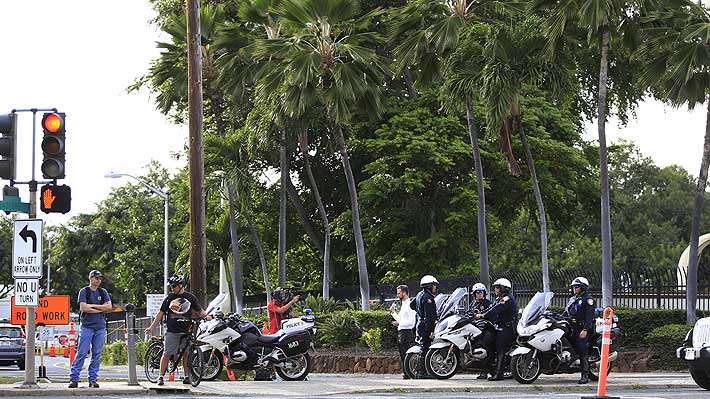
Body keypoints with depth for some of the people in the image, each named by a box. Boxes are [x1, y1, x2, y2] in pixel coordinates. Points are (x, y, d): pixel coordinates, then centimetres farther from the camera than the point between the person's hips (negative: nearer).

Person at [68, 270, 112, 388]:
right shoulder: (84, 291, 1)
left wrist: (93, 306, -6)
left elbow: (109, 307, 2)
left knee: (97, 354, 3)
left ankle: (93, 379, 8)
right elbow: (83, 308, -11)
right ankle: (73, 378, -6)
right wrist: (100, 309, -5)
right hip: (87, 326, -4)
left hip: (100, 327, 4)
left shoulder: (103, 292, 13)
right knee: (82, 353, -7)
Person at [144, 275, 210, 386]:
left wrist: (206, 316, -7)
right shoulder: (169, 298, 8)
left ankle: (187, 376, 11)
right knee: (167, 354, -5)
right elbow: (161, 313, 12)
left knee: (186, 354, 2)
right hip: (172, 331, 0)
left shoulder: (190, 297, 7)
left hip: (186, 331, 0)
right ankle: (161, 376, 0)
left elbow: (199, 311, 12)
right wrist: (151, 327, 9)